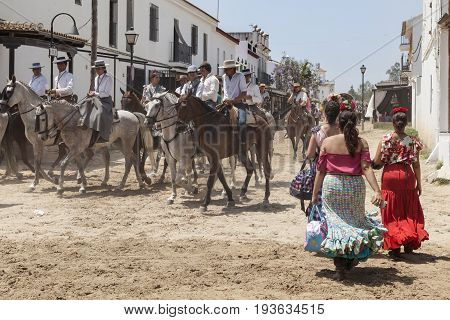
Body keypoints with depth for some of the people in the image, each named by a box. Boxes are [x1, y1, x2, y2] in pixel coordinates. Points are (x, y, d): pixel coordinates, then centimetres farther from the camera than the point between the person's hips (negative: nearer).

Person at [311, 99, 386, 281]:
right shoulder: (361, 143, -2)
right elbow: (366, 168, -12)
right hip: (355, 186, 0)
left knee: (335, 221, 6)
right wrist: (377, 191, -15)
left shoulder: (327, 142, -1)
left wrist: (315, 194, 8)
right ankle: (352, 257, 28)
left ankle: (340, 267, 0)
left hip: (332, 185, 0)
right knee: (355, 221, 20)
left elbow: (320, 170, 1)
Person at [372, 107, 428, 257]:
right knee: (410, 212, 16)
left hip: (389, 177, -1)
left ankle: (394, 247, 6)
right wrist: (418, 183, 5)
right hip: (407, 177, 1)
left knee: (392, 213, 8)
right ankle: (409, 245, 18)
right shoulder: (412, 141, -5)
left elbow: (377, 162, -9)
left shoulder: (385, 140, -7)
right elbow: (416, 164, -3)